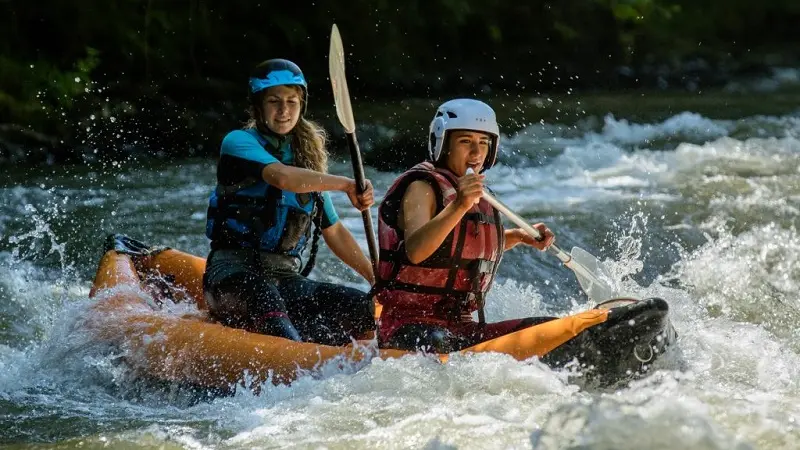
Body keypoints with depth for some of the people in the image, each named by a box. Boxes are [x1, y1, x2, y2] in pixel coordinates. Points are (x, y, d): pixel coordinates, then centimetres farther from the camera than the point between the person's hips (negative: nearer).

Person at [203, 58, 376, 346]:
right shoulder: (239, 142, 2)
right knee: (262, 295, -42)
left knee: (365, 308, -17)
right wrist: (345, 185, -15)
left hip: (285, 278, 7)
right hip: (233, 270, -7)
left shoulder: (308, 160, 22)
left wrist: (378, 280, 22)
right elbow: (282, 177, -19)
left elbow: (334, 232, 28)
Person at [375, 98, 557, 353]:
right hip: (409, 328, -9)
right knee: (438, 342, -42)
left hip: (461, 328, 9)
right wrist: (458, 206, -41)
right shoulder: (422, 188, -9)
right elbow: (415, 251, -29)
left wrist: (519, 236, 22)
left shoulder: (478, 195, 17)